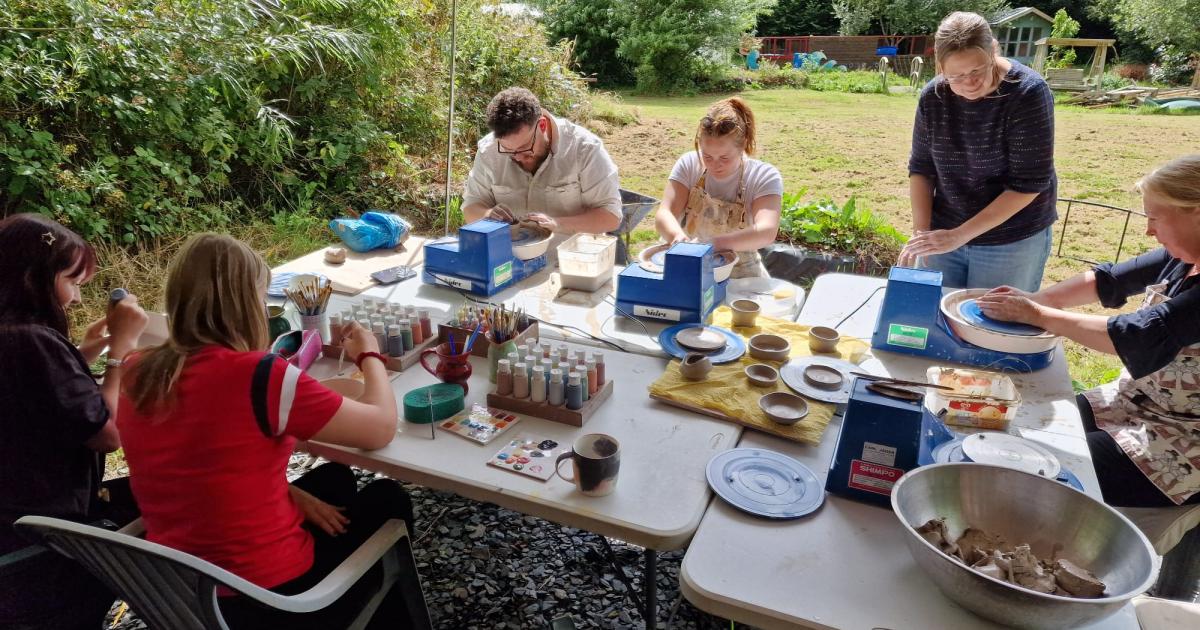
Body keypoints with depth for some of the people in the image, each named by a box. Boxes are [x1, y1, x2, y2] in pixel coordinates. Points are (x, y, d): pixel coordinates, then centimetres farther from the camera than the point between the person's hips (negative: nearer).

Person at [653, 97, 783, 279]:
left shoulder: (765, 176, -10)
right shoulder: (689, 164, -2)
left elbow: (767, 232, -24)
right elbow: (664, 214, -11)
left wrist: (715, 243, -39)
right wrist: (677, 235, -34)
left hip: (743, 275, -1)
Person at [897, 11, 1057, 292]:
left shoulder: (1028, 93, -17)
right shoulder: (933, 96, -6)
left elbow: (1028, 183, -19)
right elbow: (921, 168, 2)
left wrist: (960, 235, -23)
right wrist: (921, 231, -10)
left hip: (1013, 241, -3)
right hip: (945, 236, 3)